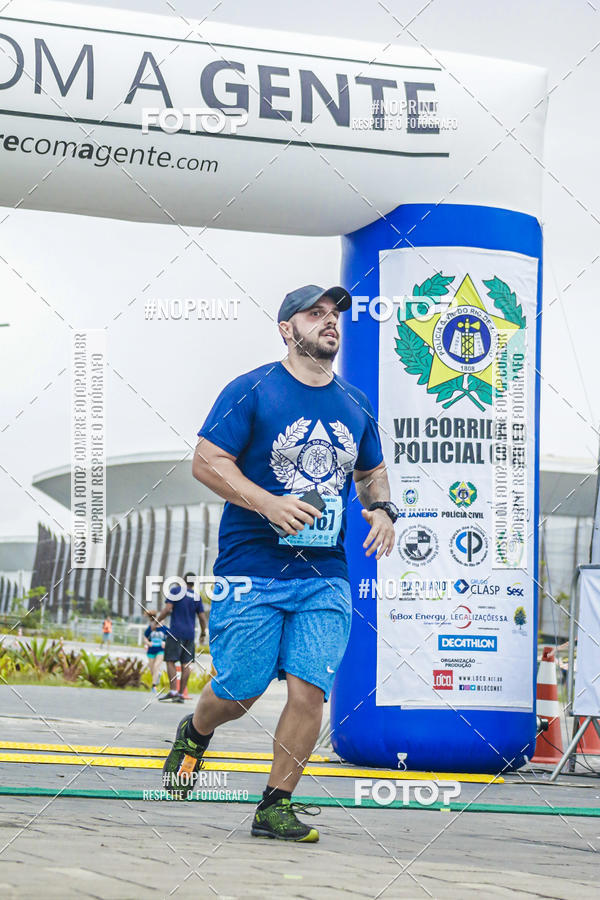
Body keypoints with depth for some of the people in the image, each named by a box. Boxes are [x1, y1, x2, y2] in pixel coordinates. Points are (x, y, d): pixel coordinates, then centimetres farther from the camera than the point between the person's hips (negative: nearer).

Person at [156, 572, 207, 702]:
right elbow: (202, 618, 10)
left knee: (170, 661, -3)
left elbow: (167, 609, -11)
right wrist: (203, 634, 22)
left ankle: (173, 691, -15)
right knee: (186, 664, 3)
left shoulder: (175, 591, -1)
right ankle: (181, 694, 0)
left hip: (175, 633, -4)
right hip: (190, 634, 4)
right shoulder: (196, 597, 10)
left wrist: (156, 622, -1)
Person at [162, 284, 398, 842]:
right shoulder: (252, 391, -3)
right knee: (238, 692, 1)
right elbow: (205, 461, -7)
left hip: (326, 577, 4)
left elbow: (372, 472, 27)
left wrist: (381, 509, 5)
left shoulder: (355, 406, 13)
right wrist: (268, 503, -19)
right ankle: (194, 735, 35)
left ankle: (276, 805, 6)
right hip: (252, 569, -4)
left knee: (309, 689, -7)